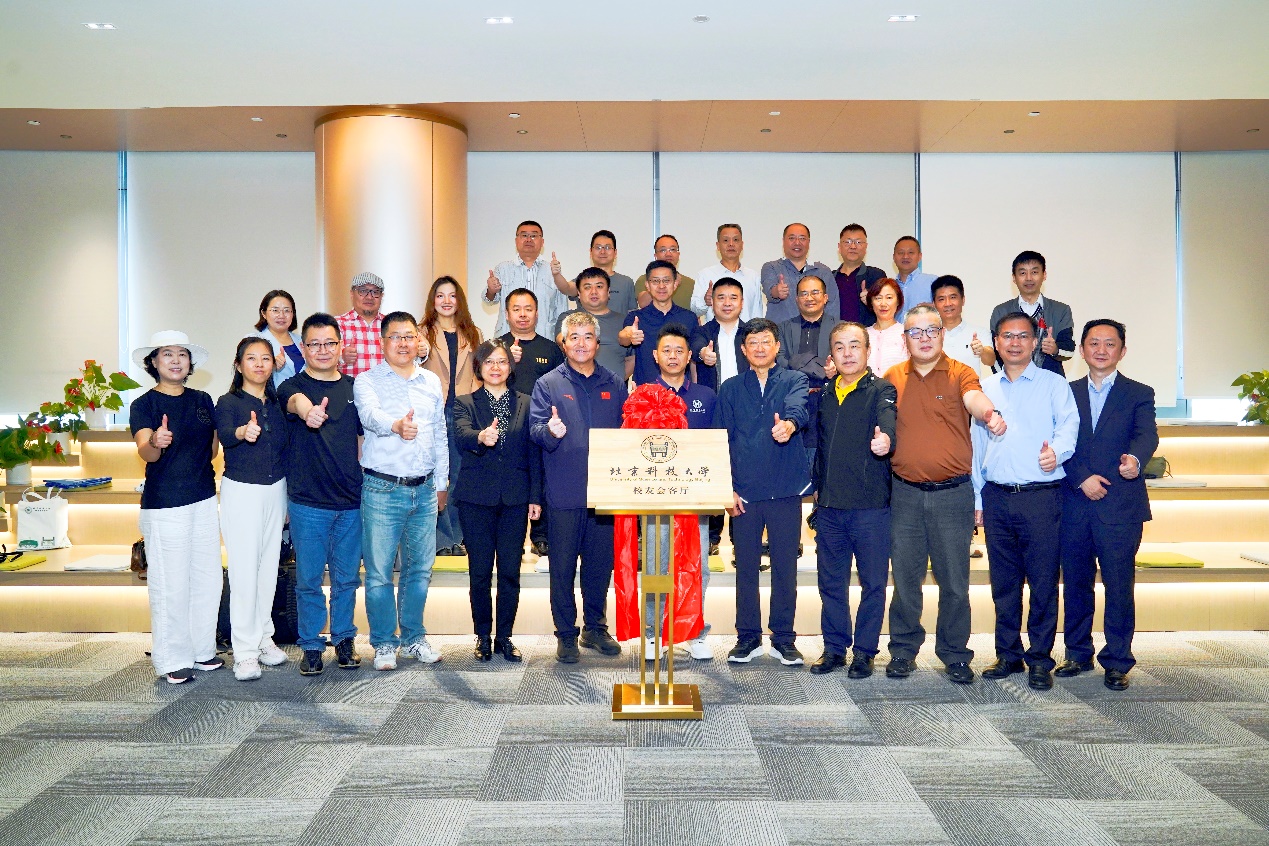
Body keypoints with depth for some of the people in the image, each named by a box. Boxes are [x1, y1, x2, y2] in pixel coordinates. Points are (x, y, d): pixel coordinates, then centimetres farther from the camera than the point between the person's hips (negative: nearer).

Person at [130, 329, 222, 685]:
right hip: (164, 505, -5)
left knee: (208, 578, 11)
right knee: (170, 584, -1)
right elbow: (145, 452, -22)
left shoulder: (203, 401, 10)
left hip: (204, 499, 5)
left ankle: (202, 649, 24)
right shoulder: (144, 404, -5)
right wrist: (155, 443, -42)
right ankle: (173, 659, 11)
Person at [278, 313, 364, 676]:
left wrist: (368, 487, 11)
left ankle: (344, 638, 28)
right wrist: (308, 411, -53)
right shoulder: (293, 386, -3)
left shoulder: (354, 388, 9)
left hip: (351, 500, 3)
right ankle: (311, 645, 20)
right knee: (308, 578, 5)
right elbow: (296, 401, -29)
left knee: (347, 576, 12)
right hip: (308, 501, -3)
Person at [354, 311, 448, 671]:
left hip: (424, 490, 4)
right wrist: (395, 425, -46)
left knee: (420, 568, 11)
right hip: (382, 490, -4)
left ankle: (414, 637, 26)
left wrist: (441, 484, 16)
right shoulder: (367, 381, -2)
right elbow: (370, 414, -25)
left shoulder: (432, 382, 11)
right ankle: (384, 643, 16)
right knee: (379, 571, 1)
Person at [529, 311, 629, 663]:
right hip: (564, 492, -3)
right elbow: (535, 427, -8)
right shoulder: (548, 384, 2)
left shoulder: (613, 385, 11)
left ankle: (595, 627, 27)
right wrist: (550, 431, -30)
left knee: (600, 563, 12)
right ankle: (565, 634, 16)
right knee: (563, 566, 4)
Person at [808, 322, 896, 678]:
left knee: (873, 581, 4)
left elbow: (888, 420, -25)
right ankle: (834, 648, 23)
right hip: (829, 505, 5)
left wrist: (885, 439, -44)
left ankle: (865, 651, 17)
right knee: (831, 581, 11)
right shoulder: (825, 393, 12)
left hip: (871, 505, -5)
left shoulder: (881, 390, -4)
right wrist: (817, 486, 12)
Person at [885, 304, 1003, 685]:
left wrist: (990, 414, -45)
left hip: (953, 494, -2)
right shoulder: (892, 378, 7)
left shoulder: (960, 373, -2)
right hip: (905, 493, 2)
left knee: (954, 579, 6)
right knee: (905, 577, 9)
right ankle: (903, 650, 23)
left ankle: (955, 653, 21)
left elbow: (974, 398, -23)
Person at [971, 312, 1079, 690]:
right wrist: (977, 499, 11)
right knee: (1003, 581, 9)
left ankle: (1040, 659, 10)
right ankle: (1008, 654, 20)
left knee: (1043, 581, -1)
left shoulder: (1053, 384, 7)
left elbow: (1069, 423, -6)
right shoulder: (984, 388, 15)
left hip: (1041, 496, -3)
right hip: (997, 498, 3)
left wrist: (1057, 450, -28)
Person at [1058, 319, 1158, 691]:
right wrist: (1082, 478, -12)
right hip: (1074, 506, 3)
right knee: (1075, 584, 10)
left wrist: (1135, 459, -35)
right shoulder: (1066, 393, 11)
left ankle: (1117, 662, 12)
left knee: (1119, 587, 0)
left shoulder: (1139, 394, 5)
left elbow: (1147, 435, -13)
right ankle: (1078, 654, 24)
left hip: (1120, 507, -2)